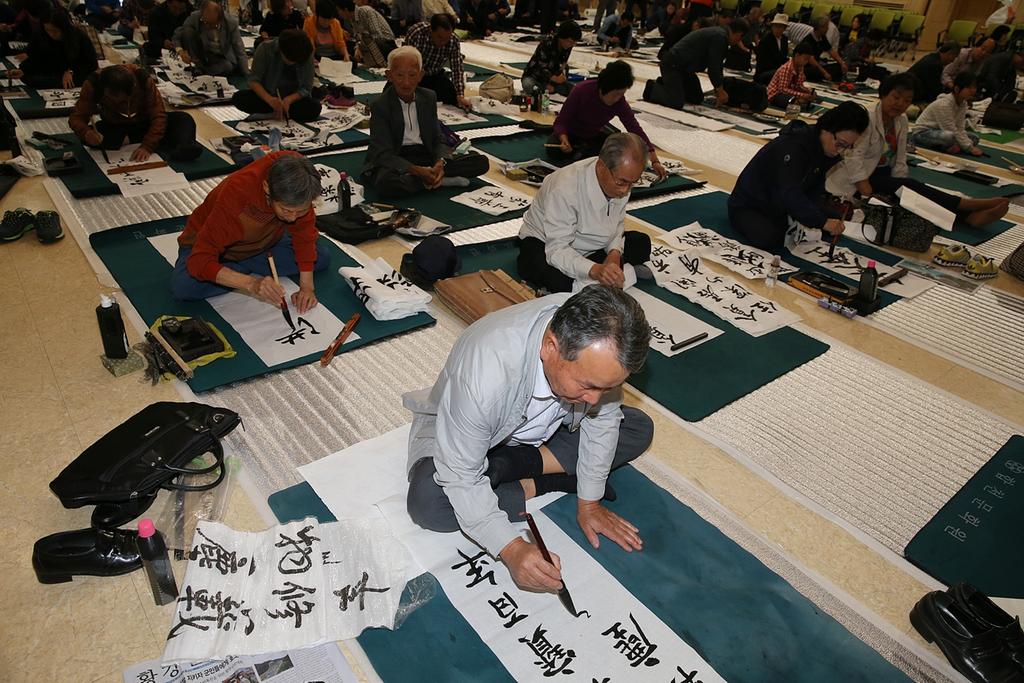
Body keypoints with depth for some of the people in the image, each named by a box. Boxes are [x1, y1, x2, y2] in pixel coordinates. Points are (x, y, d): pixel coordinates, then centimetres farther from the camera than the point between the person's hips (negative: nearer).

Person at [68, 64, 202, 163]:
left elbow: (158, 117, -26)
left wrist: (147, 146, -40)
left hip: (145, 124, -1)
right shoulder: (93, 84, -25)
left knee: (184, 119, -26)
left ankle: (183, 148, -55)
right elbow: (77, 117, -21)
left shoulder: (143, 79, -28)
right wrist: (86, 132, -46)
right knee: (89, 136, -32)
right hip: (114, 128, 1)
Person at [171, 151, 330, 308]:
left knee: (322, 258, -13)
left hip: (261, 241, 5)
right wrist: (252, 284, -53)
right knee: (182, 286, -33)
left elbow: (304, 231, -17)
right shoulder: (235, 195, -40)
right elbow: (199, 262, -39)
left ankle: (241, 268, -8)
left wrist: (307, 286, -24)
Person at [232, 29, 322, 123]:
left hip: (293, 97, 0)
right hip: (267, 94, 1)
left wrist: (289, 100, -30)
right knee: (238, 98, -25)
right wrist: (270, 99, -34)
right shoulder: (266, 48, -15)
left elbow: (306, 88, -10)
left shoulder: (307, 55, -14)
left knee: (314, 108, -31)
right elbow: (254, 80, -15)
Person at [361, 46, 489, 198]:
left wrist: (441, 162, -16)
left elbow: (438, 140, 8)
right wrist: (416, 170, -30)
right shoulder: (380, 106, -9)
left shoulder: (429, 98, 6)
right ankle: (440, 180, -22)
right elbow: (384, 154, -16)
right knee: (386, 182, -42)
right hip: (395, 161, -4)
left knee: (481, 162, -11)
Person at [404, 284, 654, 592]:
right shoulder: (484, 373, -43)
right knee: (426, 502, -33)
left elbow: (601, 418, -11)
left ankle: (514, 463, -9)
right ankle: (537, 486, -11)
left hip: (539, 431, 5)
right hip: (458, 430, -4)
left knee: (640, 429, -5)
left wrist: (589, 503, -7)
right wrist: (511, 548, -38)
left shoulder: (600, 342, -28)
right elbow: (461, 478, -31)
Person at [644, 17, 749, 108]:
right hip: (672, 65, -11)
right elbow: (714, 67, -18)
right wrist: (720, 90, -4)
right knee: (676, 103, -23)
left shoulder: (718, 33, 13)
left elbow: (716, 65, 19)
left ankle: (664, 84, 21)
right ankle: (653, 88, 1)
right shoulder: (720, 37, -20)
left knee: (697, 98, 15)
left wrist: (719, 89, 21)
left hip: (683, 66, 11)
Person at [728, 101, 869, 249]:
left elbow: (816, 189, 0)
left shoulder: (827, 149, -3)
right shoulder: (793, 146, -30)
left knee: (833, 216, 0)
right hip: (748, 207, -8)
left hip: (782, 208, 8)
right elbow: (790, 194, -37)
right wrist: (821, 221, -38)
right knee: (768, 238, -36)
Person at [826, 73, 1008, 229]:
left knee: (911, 189, -20)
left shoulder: (901, 120, 7)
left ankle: (970, 215, -36)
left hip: (884, 175, 7)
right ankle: (968, 205, -26)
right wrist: (869, 196, -28)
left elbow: (899, 160, 8)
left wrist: (899, 188, -7)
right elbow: (855, 157, -23)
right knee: (910, 187, -25)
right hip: (861, 181, -7)